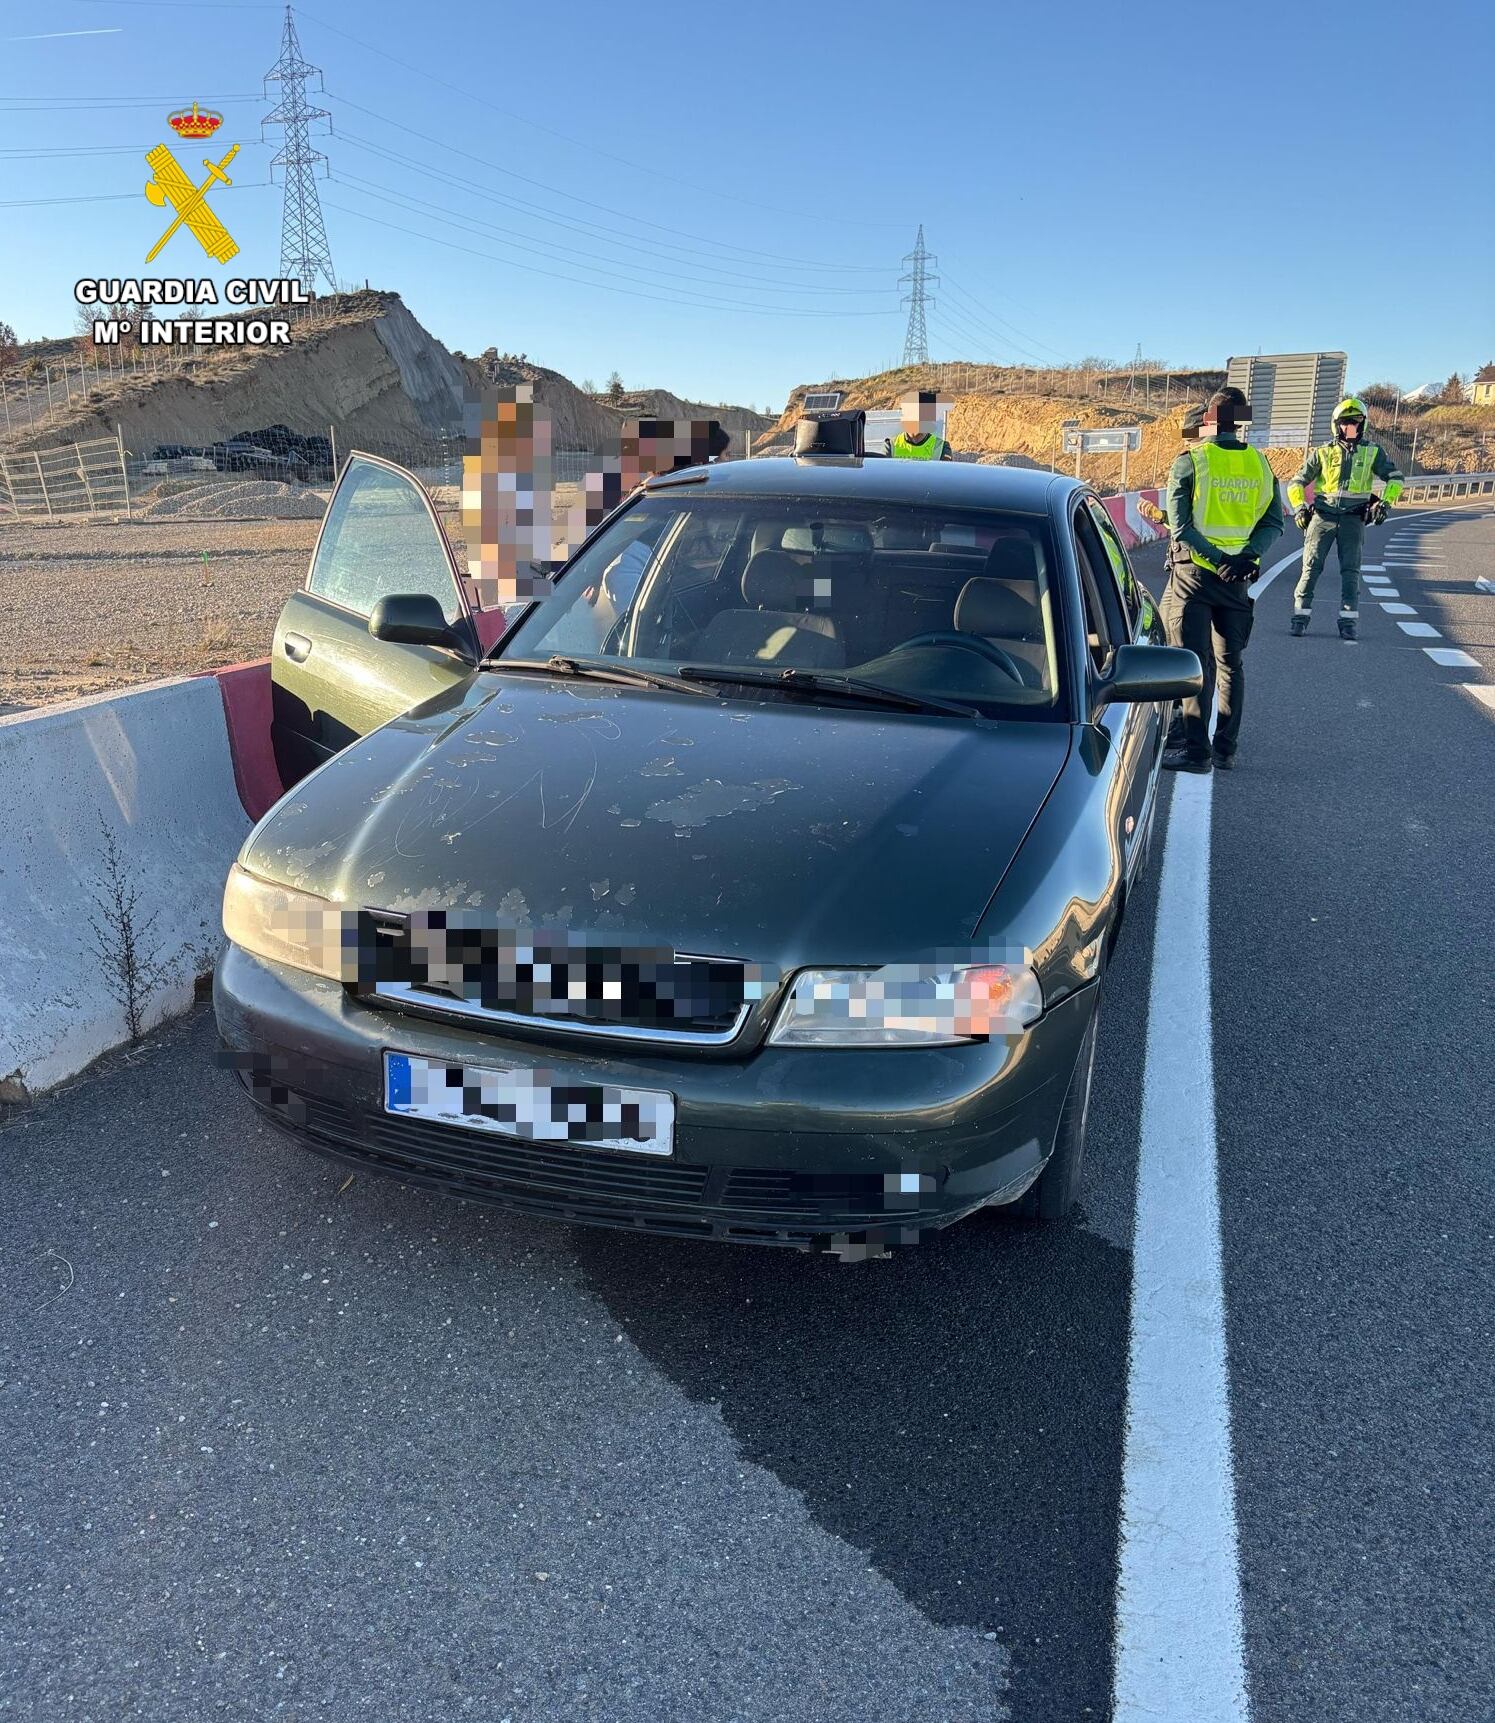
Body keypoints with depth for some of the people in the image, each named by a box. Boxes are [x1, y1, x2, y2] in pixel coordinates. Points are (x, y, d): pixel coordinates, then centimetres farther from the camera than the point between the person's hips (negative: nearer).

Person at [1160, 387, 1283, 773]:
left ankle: (1196, 749, -3)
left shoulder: (1190, 462, -9)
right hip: (1239, 576, 4)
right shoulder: (1260, 465, 5)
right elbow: (1274, 523, 2)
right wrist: (1246, 556, -9)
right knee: (1231, 663, 13)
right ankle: (1226, 748, 18)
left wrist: (1218, 559, -14)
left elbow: (1180, 525, -15)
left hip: (1194, 572, -4)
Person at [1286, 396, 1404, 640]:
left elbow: (1395, 477, 14)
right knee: (1311, 566, -7)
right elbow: (1297, 482, 10)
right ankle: (1300, 615, -2)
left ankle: (1348, 622, -2)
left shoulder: (1372, 452, 10)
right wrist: (1299, 507, -4)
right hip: (1323, 515, 0)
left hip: (1353, 518, 0)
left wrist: (1385, 503, -1)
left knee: (1350, 570, -4)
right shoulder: (1323, 452, 7)